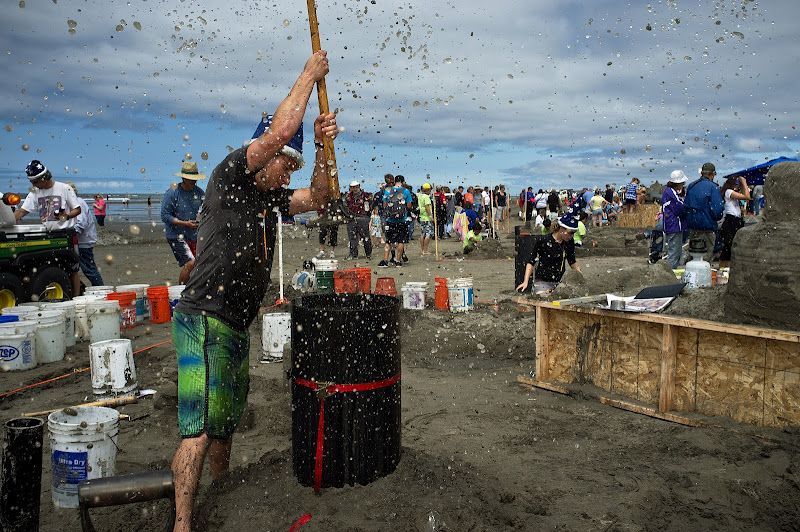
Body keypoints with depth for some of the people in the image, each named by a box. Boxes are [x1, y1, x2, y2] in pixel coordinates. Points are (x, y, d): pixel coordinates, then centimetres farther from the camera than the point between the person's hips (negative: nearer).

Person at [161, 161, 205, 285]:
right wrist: (185, 224, -19)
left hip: (193, 236, 6)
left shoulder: (199, 192, 5)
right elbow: (165, 216, -12)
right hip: (175, 236, -6)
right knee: (190, 263, -15)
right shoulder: (172, 193, -10)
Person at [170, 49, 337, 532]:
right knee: (201, 427, -13)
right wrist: (309, 75, -6)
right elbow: (278, 132, -18)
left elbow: (317, 198, 16)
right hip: (205, 319, -9)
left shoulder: (271, 199, 17)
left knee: (227, 420, 19)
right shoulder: (229, 177, -7)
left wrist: (323, 147, 1)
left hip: (237, 327, 9)